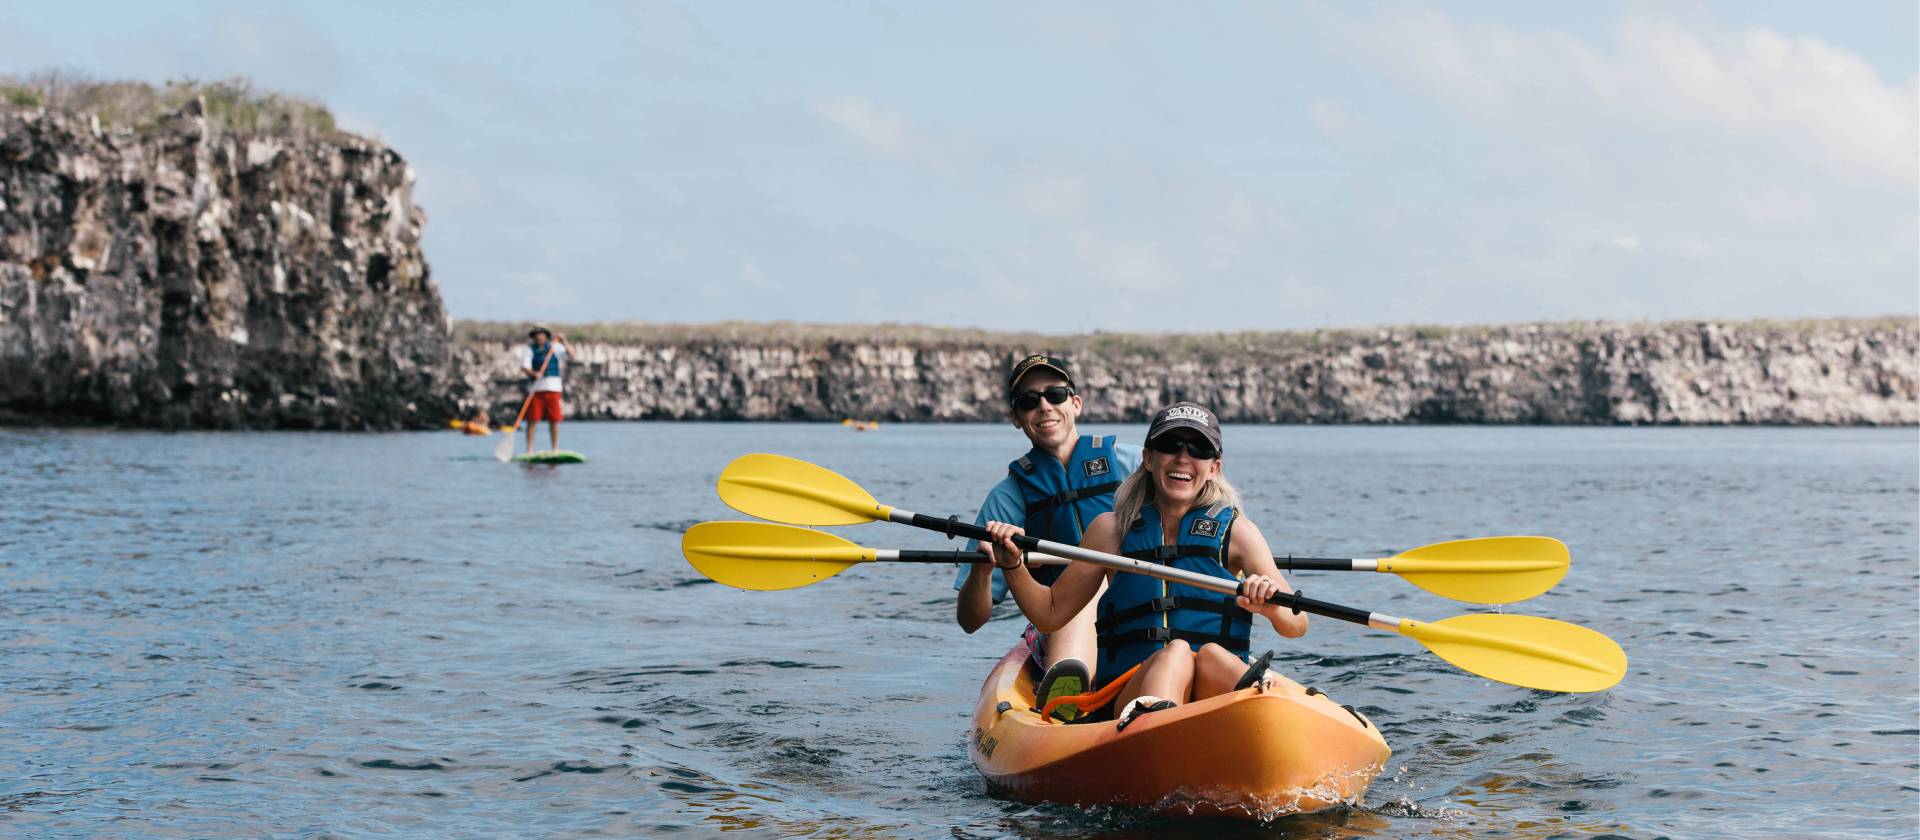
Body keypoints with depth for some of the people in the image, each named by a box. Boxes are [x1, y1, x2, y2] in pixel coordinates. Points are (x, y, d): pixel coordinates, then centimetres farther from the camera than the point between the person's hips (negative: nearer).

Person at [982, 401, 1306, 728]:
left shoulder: (1235, 530, 9)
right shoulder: (1111, 529, 12)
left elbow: (1297, 625, 0)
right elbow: (1051, 613, 17)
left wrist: (1272, 608, -23)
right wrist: (1013, 566, -1)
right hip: (1129, 697, -1)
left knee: (1211, 653, -32)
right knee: (1176, 652, -34)